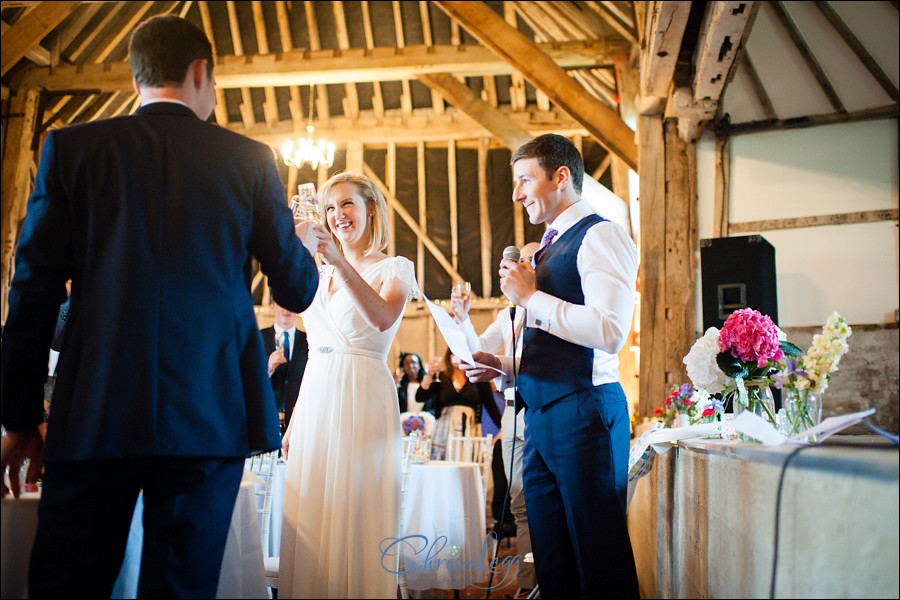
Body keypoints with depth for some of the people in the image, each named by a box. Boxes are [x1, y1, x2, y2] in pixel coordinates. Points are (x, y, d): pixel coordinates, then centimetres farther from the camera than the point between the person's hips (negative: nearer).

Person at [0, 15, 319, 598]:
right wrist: (304, 245, 33)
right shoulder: (250, 159, 6)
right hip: (211, 414, 0)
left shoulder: (72, 146, 6)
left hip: (93, 415, 0)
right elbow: (297, 290, 10)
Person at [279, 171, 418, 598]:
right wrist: (294, 421, 14)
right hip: (315, 402, 6)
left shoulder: (395, 268, 0)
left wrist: (339, 261, -32)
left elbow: (382, 318, -22)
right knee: (311, 521, 6)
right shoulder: (321, 274, 17)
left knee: (354, 519, -4)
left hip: (362, 399, -6)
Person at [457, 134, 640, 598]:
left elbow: (610, 331, -21)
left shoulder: (599, 236, -6)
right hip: (541, 416, 9)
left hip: (584, 411, -9)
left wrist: (531, 298, -13)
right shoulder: (549, 248, 22)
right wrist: (503, 366, 11)